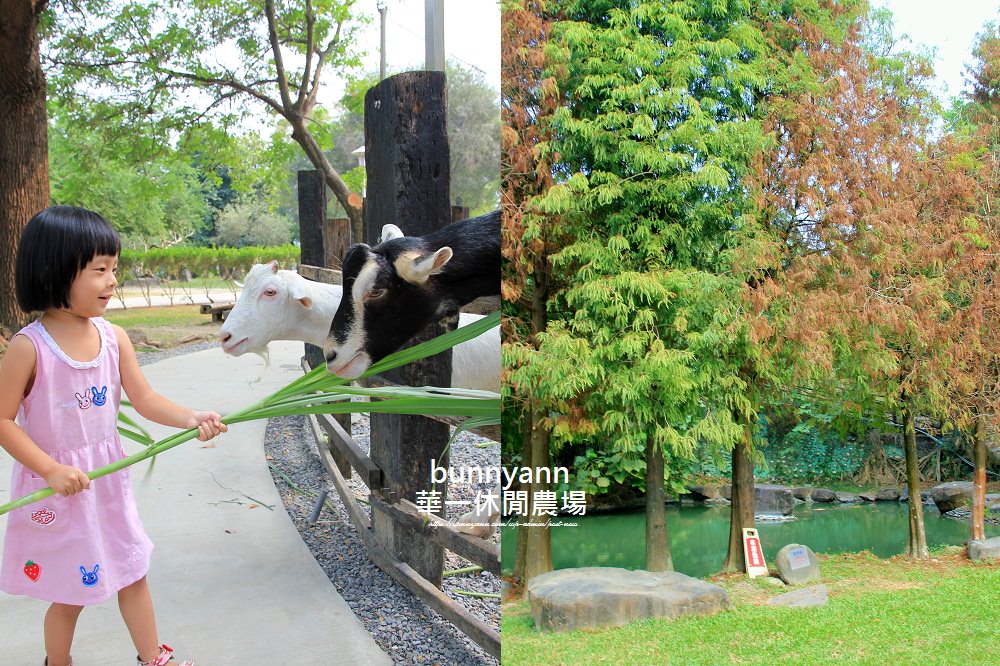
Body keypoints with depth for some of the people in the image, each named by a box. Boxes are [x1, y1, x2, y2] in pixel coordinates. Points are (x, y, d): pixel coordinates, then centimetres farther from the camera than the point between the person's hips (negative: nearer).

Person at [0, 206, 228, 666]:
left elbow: (144, 398, -3)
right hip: (57, 488, -5)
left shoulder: (113, 337, -4)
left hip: (109, 479, 5)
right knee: (69, 593, 10)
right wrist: (51, 469, -21)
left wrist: (190, 418, -19)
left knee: (133, 574, 17)